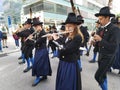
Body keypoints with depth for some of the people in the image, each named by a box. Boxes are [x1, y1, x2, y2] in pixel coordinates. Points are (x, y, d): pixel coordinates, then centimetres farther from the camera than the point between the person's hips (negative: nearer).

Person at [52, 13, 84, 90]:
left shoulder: (78, 37, -19)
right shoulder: (67, 36, 5)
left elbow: (65, 50, -25)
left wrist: (57, 39, -14)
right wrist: (54, 38, 0)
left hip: (71, 65, -7)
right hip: (62, 63, 7)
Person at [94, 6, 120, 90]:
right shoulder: (103, 29, 6)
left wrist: (100, 39, -26)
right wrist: (96, 40, -6)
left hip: (108, 58, -8)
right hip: (101, 56, 8)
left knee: (98, 76, -4)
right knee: (103, 76, 19)